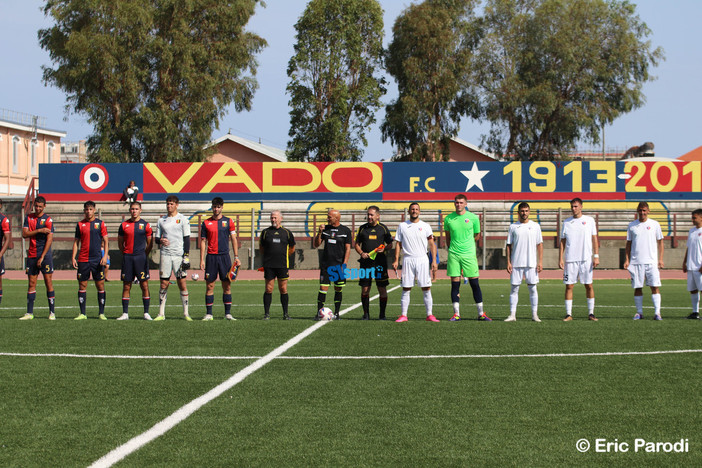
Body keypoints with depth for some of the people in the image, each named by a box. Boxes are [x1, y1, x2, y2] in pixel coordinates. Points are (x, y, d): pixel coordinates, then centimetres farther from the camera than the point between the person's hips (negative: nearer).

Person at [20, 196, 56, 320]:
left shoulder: (48, 219, -4)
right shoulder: (28, 218, 10)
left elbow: (49, 239, -9)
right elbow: (24, 234, 0)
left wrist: (42, 257, -14)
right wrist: (39, 230, -13)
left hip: (45, 255, -4)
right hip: (31, 255, 4)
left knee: (48, 282, -6)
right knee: (32, 283, 5)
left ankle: (52, 312, -3)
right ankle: (29, 313, 6)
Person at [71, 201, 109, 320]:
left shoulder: (100, 224, 4)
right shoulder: (80, 224, 9)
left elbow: (105, 241, 3)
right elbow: (76, 242, 12)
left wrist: (105, 256, -9)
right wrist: (73, 257, 2)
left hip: (97, 260, -2)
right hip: (83, 260, 2)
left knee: (100, 286, -1)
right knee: (82, 286, 1)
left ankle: (101, 313, 5)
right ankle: (82, 313, 6)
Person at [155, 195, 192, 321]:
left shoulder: (182, 219, 3)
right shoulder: (161, 220, 12)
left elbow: (187, 239, 0)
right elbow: (157, 239, 16)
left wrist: (186, 256, -8)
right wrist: (160, 241, -9)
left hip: (179, 255, -3)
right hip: (165, 255, 3)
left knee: (182, 283, -4)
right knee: (163, 284, 2)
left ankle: (186, 313, 2)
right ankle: (161, 314, 6)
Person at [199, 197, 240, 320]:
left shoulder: (228, 221, 6)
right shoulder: (206, 223, 6)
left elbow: (233, 240, 7)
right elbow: (203, 242, 7)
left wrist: (236, 257, 1)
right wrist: (202, 260, 1)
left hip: (224, 256, 0)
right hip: (211, 256, 0)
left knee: (227, 286, 0)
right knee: (210, 285, -1)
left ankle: (228, 313, 5)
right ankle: (209, 314, 4)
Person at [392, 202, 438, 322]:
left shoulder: (425, 226, 6)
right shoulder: (402, 226, 8)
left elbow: (432, 244, 5)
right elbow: (398, 244, 11)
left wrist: (434, 261, -5)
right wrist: (396, 260, 1)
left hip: (422, 259, 0)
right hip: (407, 260, 0)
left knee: (426, 288, -3)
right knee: (406, 289, 0)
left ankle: (429, 315, 1)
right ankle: (403, 315, 3)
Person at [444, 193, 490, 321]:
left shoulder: (473, 218, 1)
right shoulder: (448, 219, 4)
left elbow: (477, 236, 12)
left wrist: (465, 244, 11)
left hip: (469, 254, -1)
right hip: (453, 254, 1)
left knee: (474, 284, -1)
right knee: (455, 284, 0)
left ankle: (481, 313, 5)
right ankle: (456, 314, 5)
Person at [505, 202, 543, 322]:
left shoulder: (535, 226, 6)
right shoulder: (513, 226, 6)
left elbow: (540, 244, 7)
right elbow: (509, 245, 7)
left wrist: (540, 262, -2)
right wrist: (508, 262, -1)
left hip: (531, 263, 0)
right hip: (516, 263, 0)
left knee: (532, 288, 0)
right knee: (514, 288, 0)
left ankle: (534, 314, 6)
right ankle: (512, 314, 3)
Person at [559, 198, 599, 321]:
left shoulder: (589, 220, 6)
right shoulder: (566, 222, 9)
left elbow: (594, 239, 5)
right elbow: (562, 242, 10)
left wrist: (596, 256, -2)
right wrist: (560, 259, 2)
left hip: (586, 259, -1)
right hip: (570, 259, 1)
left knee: (589, 285, 0)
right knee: (569, 286, -1)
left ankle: (591, 313, 7)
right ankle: (569, 314, 2)